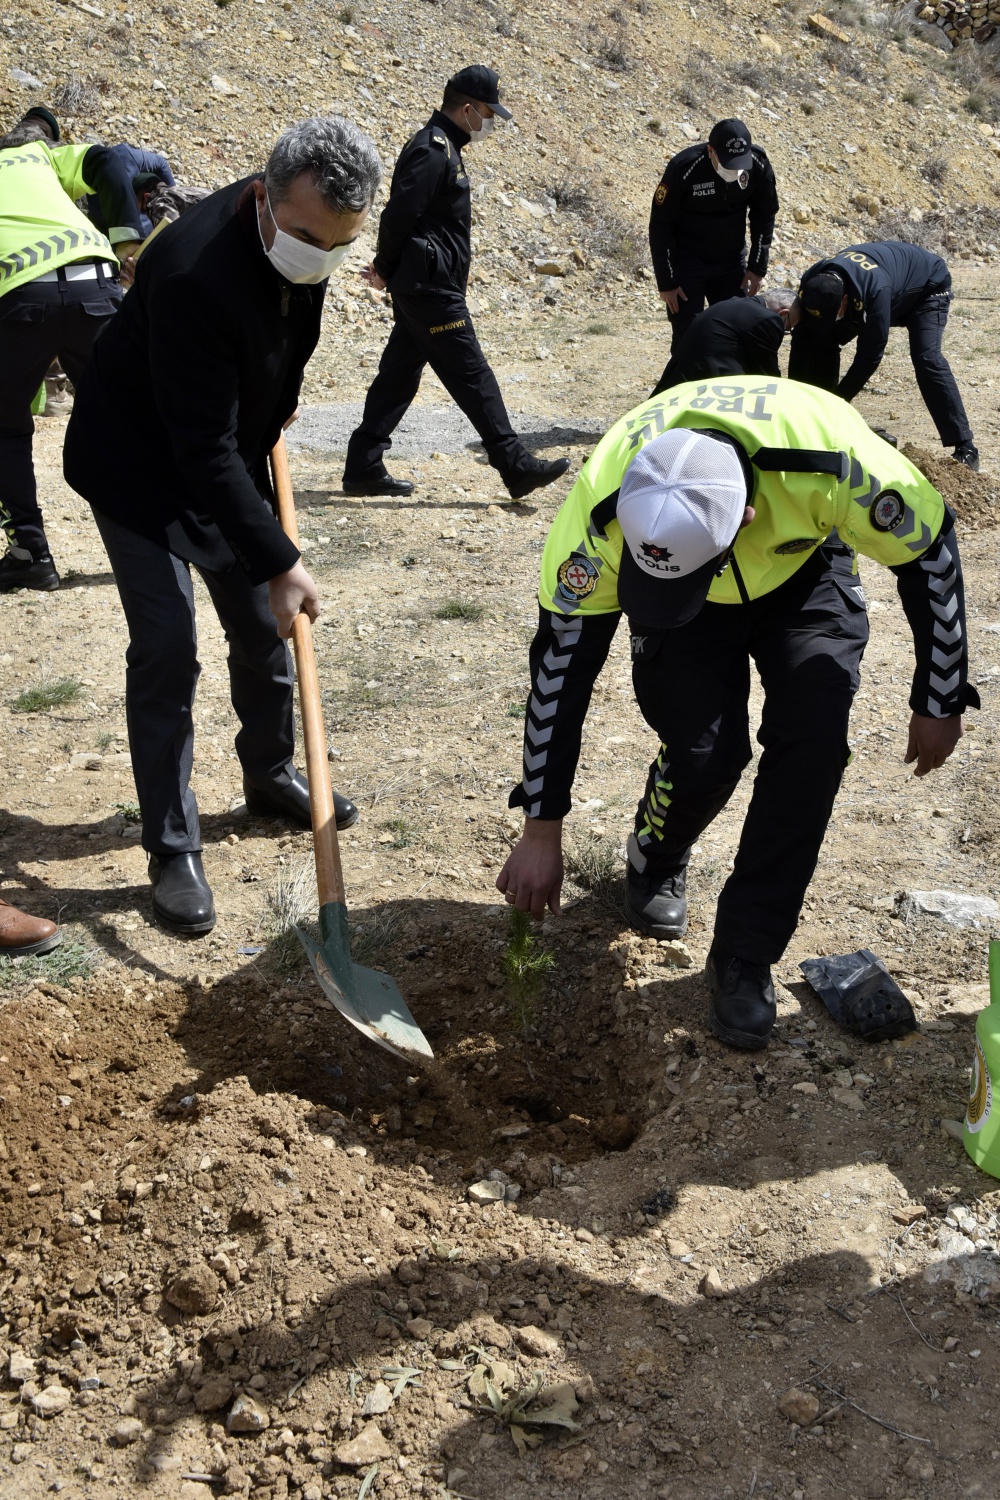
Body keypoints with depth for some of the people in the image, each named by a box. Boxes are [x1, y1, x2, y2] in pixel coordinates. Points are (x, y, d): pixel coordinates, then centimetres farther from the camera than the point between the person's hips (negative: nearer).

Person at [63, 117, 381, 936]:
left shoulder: (307, 228, -12)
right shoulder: (194, 272, -37)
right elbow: (203, 451, -34)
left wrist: (278, 403, 19)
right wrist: (279, 561, -33)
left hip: (229, 453, 7)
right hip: (140, 463, -7)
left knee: (265, 627, 14)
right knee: (167, 649, -11)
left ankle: (272, 776, 36)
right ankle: (173, 850, 0)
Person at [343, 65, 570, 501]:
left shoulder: (441, 148, 18)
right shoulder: (432, 151, -15)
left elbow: (402, 216, 20)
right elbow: (399, 215, -20)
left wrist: (387, 268, 12)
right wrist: (385, 269, -7)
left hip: (422, 287, 10)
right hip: (430, 288, -10)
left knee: (400, 374, 11)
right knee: (472, 375, -6)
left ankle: (363, 468, 15)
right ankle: (515, 465, -2)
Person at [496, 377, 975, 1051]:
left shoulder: (834, 460, -41)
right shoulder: (602, 512, -37)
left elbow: (931, 551, -20)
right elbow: (560, 666, -25)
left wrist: (940, 704, -11)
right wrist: (542, 834, -19)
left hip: (805, 572, 0)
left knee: (813, 740, -21)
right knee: (705, 751, -20)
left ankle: (746, 956, -5)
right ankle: (655, 863, 16)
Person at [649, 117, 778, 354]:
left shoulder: (758, 165, -15)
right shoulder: (683, 169, -26)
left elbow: (764, 217, 1)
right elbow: (660, 227, -16)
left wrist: (757, 266, -3)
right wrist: (666, 283, -15)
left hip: (731, 261, 4)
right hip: (687, 263, -4)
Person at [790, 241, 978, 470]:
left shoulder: (876, 290, -47)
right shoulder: (812, 285, -28)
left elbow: (870, 355, -39)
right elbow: (802, 343, -19)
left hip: (927, 284, -6)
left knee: (926, 358, -27)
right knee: (822, 343, -8)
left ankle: (965, 448, -27)